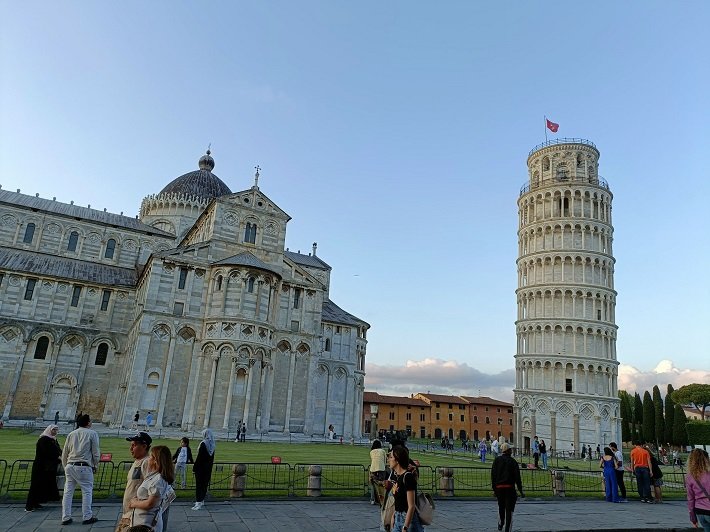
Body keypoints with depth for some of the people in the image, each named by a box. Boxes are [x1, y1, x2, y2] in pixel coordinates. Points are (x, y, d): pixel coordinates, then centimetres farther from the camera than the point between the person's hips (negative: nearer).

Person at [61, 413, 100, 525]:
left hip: (70, 466, 5)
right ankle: (87, 517, 6)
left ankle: (66, 517, 15)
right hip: (84, 467, -5)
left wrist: (65, 466, 25)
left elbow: (64, 453, 15)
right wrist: (95, 466, 11)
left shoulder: (71, 434, 11)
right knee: (87, 491, 3)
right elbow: (96, 453, -2)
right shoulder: (92, 434, -2)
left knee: (68, 492, 11)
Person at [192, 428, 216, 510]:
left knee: (199, 484, -1)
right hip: (208, 468, 7)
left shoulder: (203, 444, -17)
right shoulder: (212, 444, 5)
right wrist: (210, 466, 18)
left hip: (201, 467, -7)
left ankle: (199, 503, -1)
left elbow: (199, 457, -18)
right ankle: (201, 501, 24)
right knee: (205, 484, 15)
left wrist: (194, 467, -12)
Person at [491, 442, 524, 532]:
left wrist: (494, 489, 9)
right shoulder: (513, 461, -5)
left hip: (499, 487, 3)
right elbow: (517, 477, -7)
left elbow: (493, 476, 3)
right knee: (509, 509, 4)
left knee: (501, 507, 23)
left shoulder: (496, 461, 3)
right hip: (510, 488, -3)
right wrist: (520, 491, -1)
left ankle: (500, 524, 36)